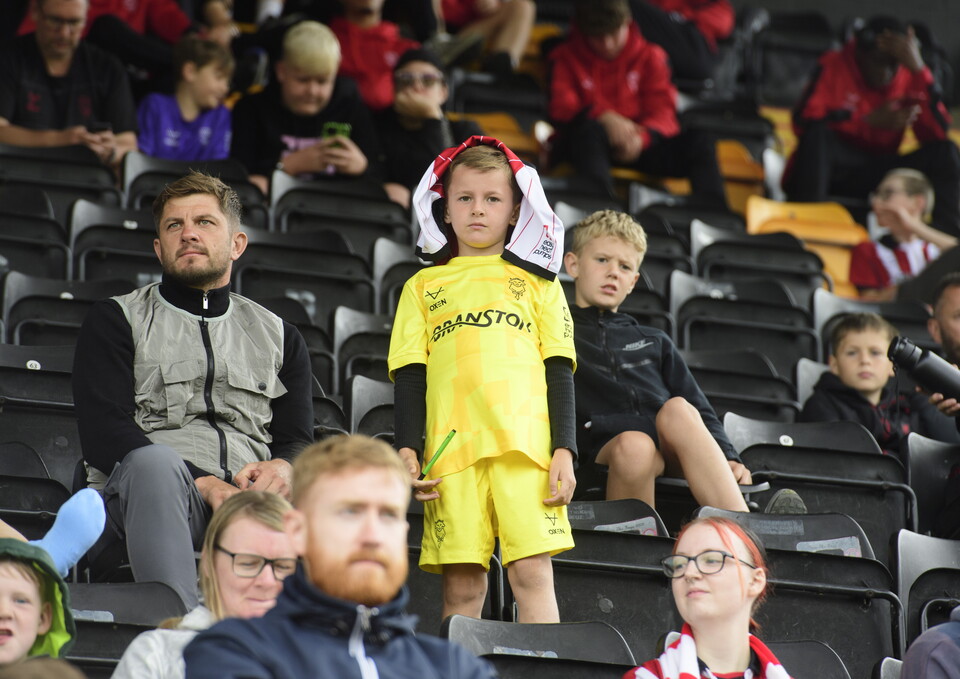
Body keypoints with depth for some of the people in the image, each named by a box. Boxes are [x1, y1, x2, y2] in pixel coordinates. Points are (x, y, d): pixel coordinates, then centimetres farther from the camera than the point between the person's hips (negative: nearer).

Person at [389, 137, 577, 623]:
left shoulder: (537, 282, 19)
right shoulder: (423, 287, 20)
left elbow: (559, 370, 12)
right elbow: (408, 374, 13)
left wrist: (564, 450, 1)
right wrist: (407, 449, -1)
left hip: (528, 445, 0)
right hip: (453, 449, 1)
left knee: (532, 572, -11)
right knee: (462, 585, -4)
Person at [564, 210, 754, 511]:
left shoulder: (655, 342, 34)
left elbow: (699, 409, 23)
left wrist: (728, 459, 7)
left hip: (671, 456, 3)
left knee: (678, 407, -32)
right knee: (634, 444, -38)